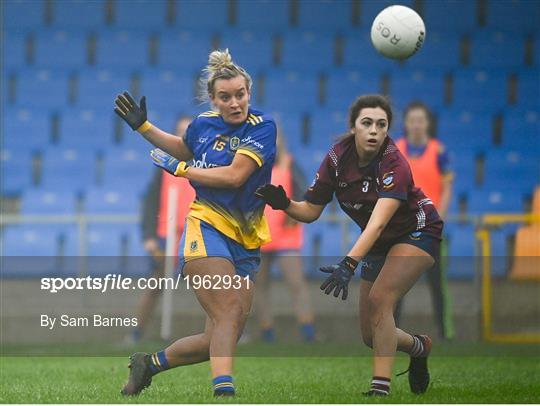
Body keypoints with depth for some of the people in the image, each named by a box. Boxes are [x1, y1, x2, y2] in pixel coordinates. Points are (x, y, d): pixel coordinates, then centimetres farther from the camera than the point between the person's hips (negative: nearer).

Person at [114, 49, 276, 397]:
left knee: (218, 340, 1)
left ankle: (148, 363, 22)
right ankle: (224, 392, -36)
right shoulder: (204, 124, 6)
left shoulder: (262, 127, -3)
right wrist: (143, 127, 22)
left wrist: (180, 169, -6)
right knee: (229, 313, -25)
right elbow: (185, 149, 31)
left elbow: (235, 175, -15)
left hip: (245, 244, 1)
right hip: (206, 229, -1)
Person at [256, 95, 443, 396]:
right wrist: (284, 204, -30)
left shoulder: (394, 165, -32)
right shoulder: (337, 158, -15)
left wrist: (349, 264, -55)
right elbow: (311, 211, -9)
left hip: (418, 233, -6)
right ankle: (420, 347, 38)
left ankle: (381, 388, -25)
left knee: (380, 298, -29)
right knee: (372, 336, 5)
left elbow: (377, 224, -43)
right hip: (379, 243, 6)